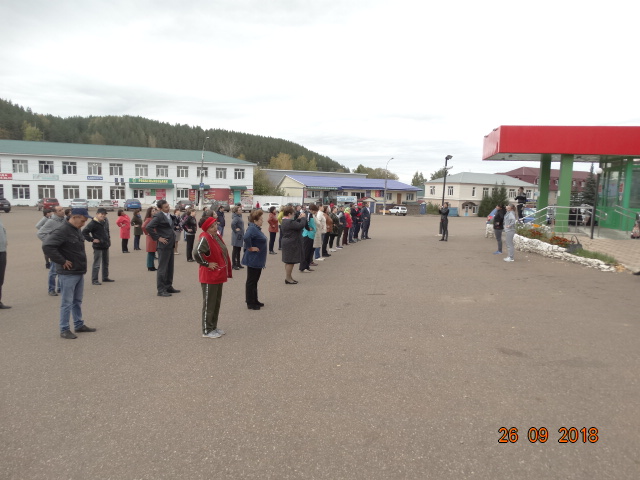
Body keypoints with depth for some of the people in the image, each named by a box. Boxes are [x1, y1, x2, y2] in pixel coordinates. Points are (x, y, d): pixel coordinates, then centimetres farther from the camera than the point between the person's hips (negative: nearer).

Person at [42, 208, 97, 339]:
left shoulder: (77, 230, 10)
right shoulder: (62, 231, -18)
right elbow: (47, 246, -28)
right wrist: (62, 261, -22)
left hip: (79, 272, 9)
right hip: (68, 273, -9)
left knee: (77, 301, 17)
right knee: (67, 302, 0)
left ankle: (79, 325, 28)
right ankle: (64, 329, 10)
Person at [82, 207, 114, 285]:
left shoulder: (105, 221, 7)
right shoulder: (93, 223, -17)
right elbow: (84, 232, -19)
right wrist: (92, 240, -18)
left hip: (106, 245, 8)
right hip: (98, 246, -8)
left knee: (106, 263, 17)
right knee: (96, 264, -5)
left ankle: (105, 277, 29)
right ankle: (94, 280, 1)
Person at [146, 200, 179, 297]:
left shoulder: (169, 215, 12)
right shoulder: (158, 216, -14)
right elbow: (149, 227, -23)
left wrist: (175, 227, 10)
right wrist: (158, 238, -18)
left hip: (170, 245, 8)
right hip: (164, 245, -8)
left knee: (170, 267, 15)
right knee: (162, 268, -2)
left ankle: (168, 287, 25)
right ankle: (161, 290, 5)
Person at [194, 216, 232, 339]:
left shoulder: (217, 236, 9)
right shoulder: (205, 238, -19)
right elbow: (196, 253, -37)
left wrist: (226, 271, 16)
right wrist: (206, 264, -24)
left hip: (218, 276, 9)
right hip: (209, 277, -9)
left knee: (217, 303, 18)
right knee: (209, 304, 2)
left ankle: (213, 327, 30)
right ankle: (207, 330, 13)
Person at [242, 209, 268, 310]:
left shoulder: (256, 228, 10)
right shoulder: (252, 228, -21)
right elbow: (246, 237, -40)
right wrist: (250, 248, -25)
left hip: (258, 260, 10)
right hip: (253, 260, -10)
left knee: (255, 281, 17)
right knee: (251, 281, 0)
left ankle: (254, 300, 28)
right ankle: (250, 303, 9)